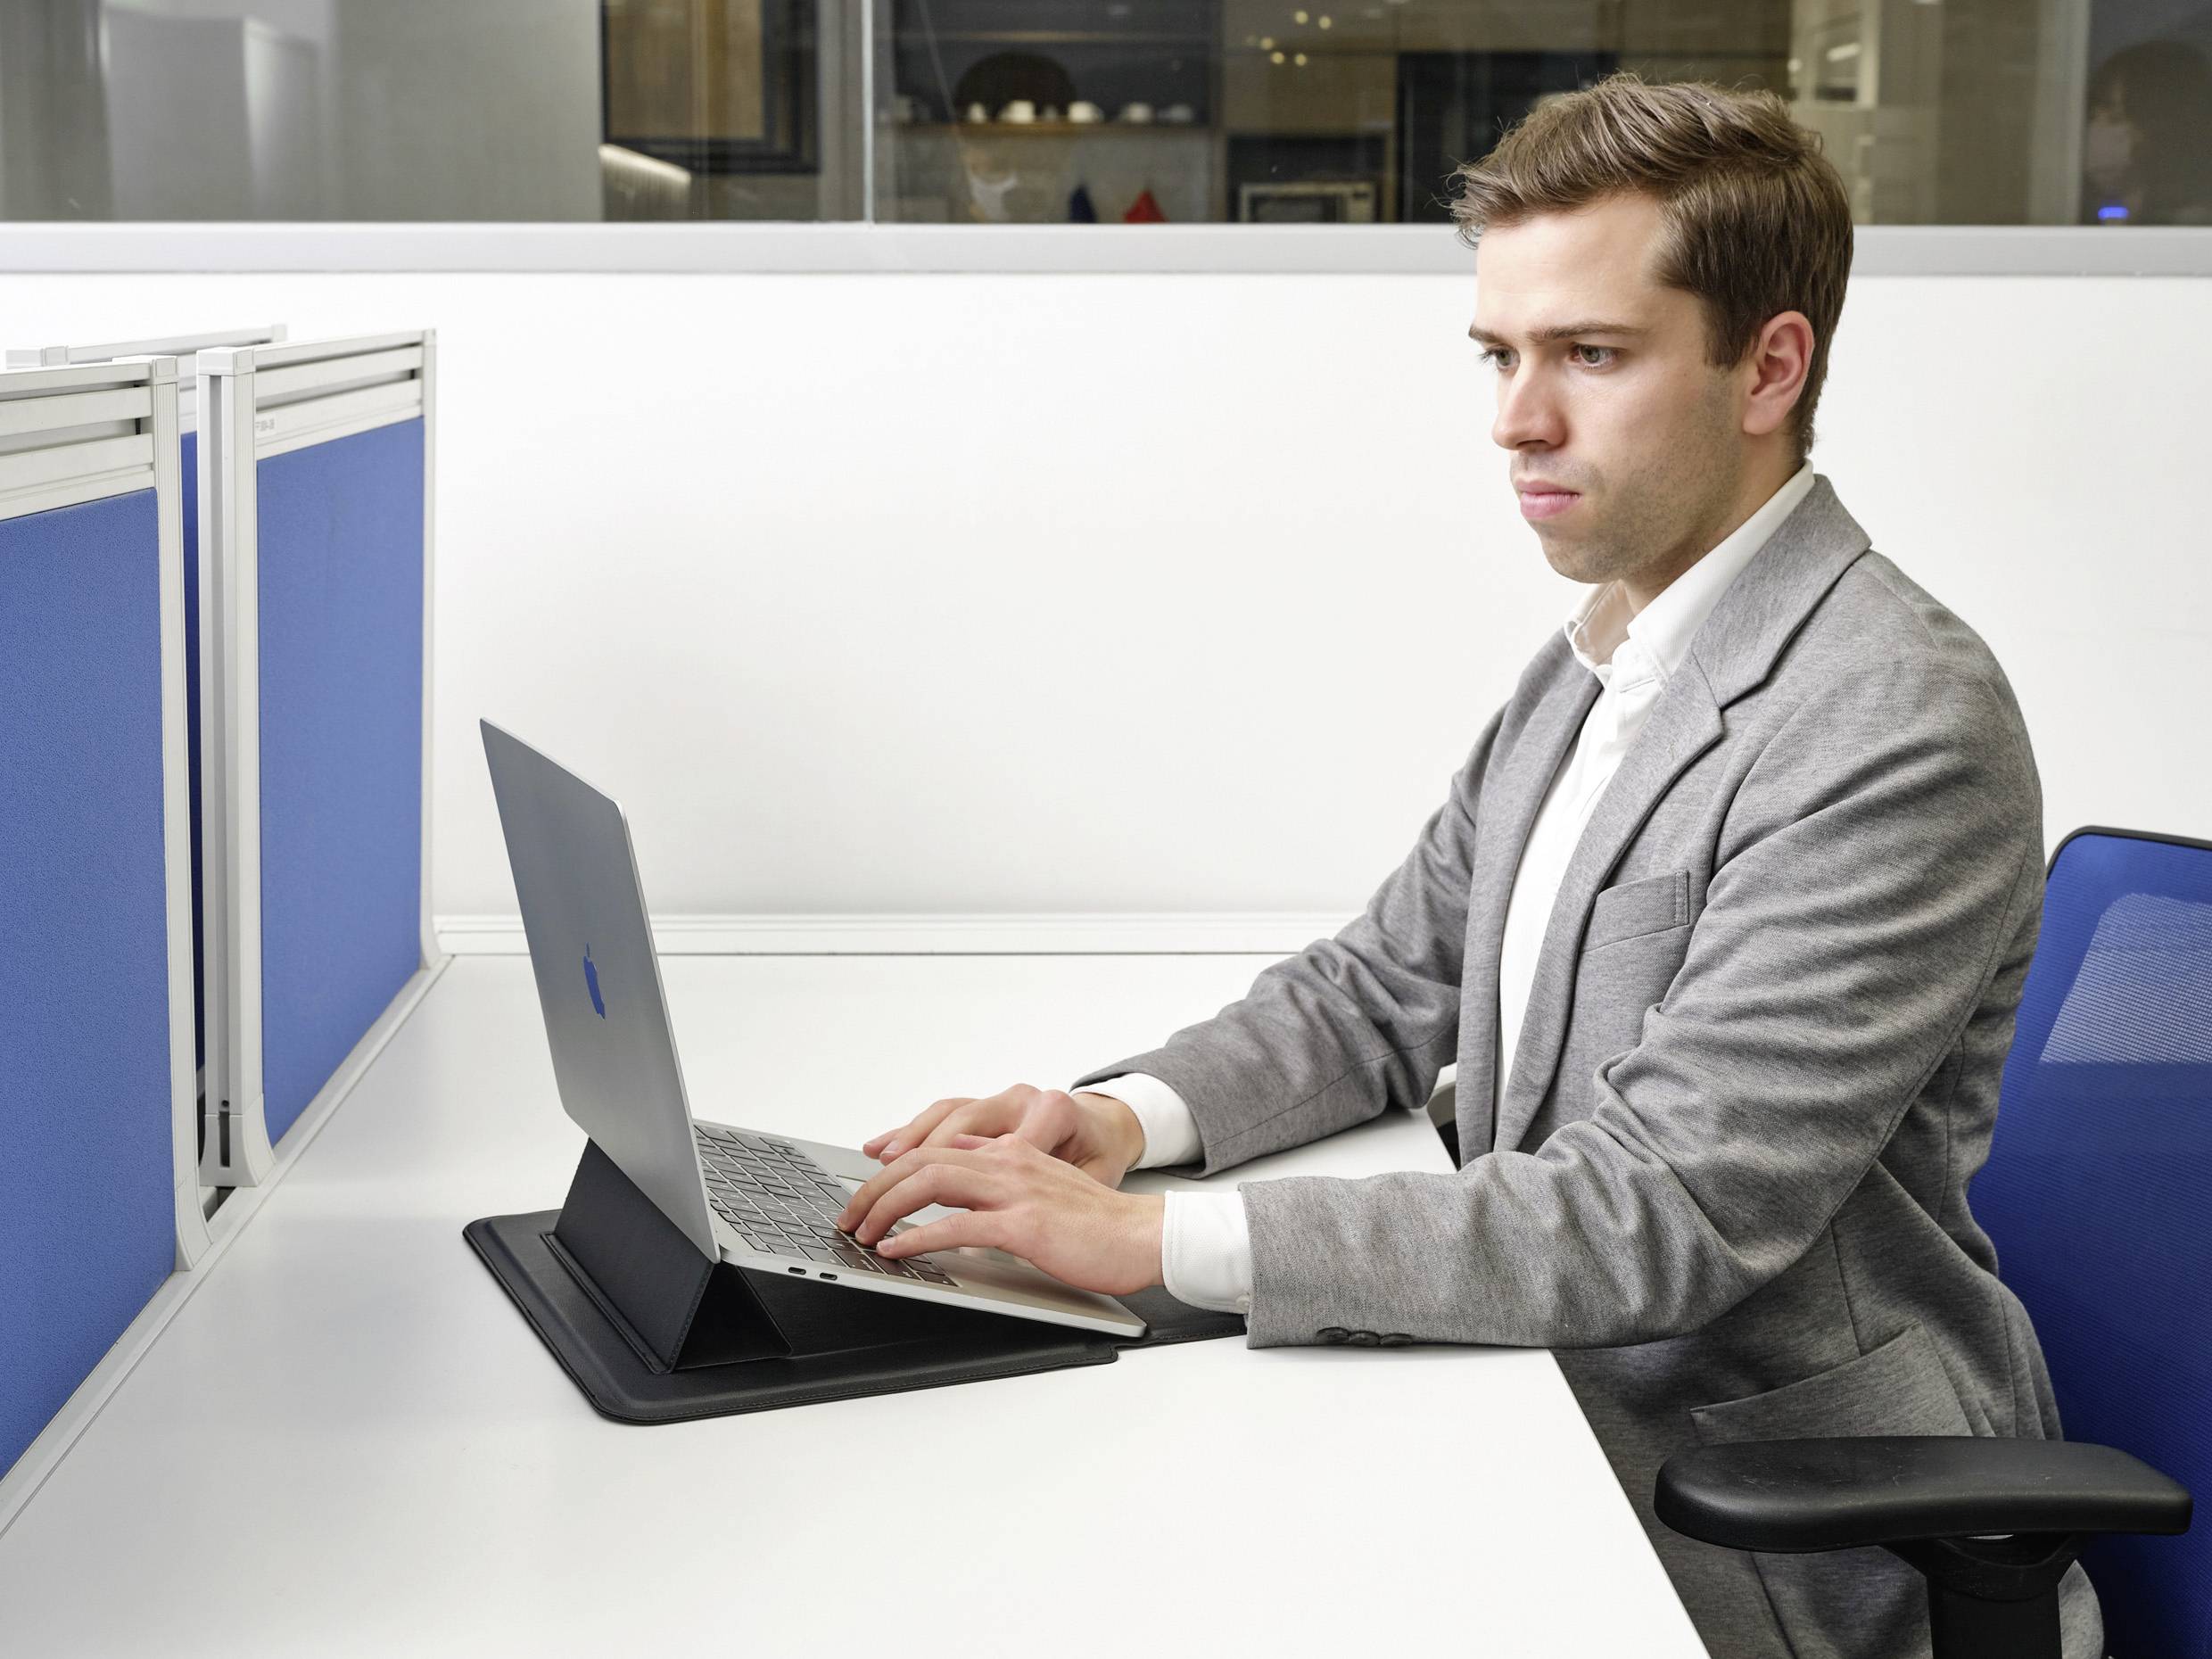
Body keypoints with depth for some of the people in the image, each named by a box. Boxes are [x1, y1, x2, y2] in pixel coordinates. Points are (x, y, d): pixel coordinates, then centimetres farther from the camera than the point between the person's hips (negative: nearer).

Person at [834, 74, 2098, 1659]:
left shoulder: (1903, 728, -22)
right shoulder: (1592, 666, 8)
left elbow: (1657, 1217, -27)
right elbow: (1385, 990, 14)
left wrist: (1157, 1237, -29)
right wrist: (1130, 1114, -7)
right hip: (1572, 1413, 7)